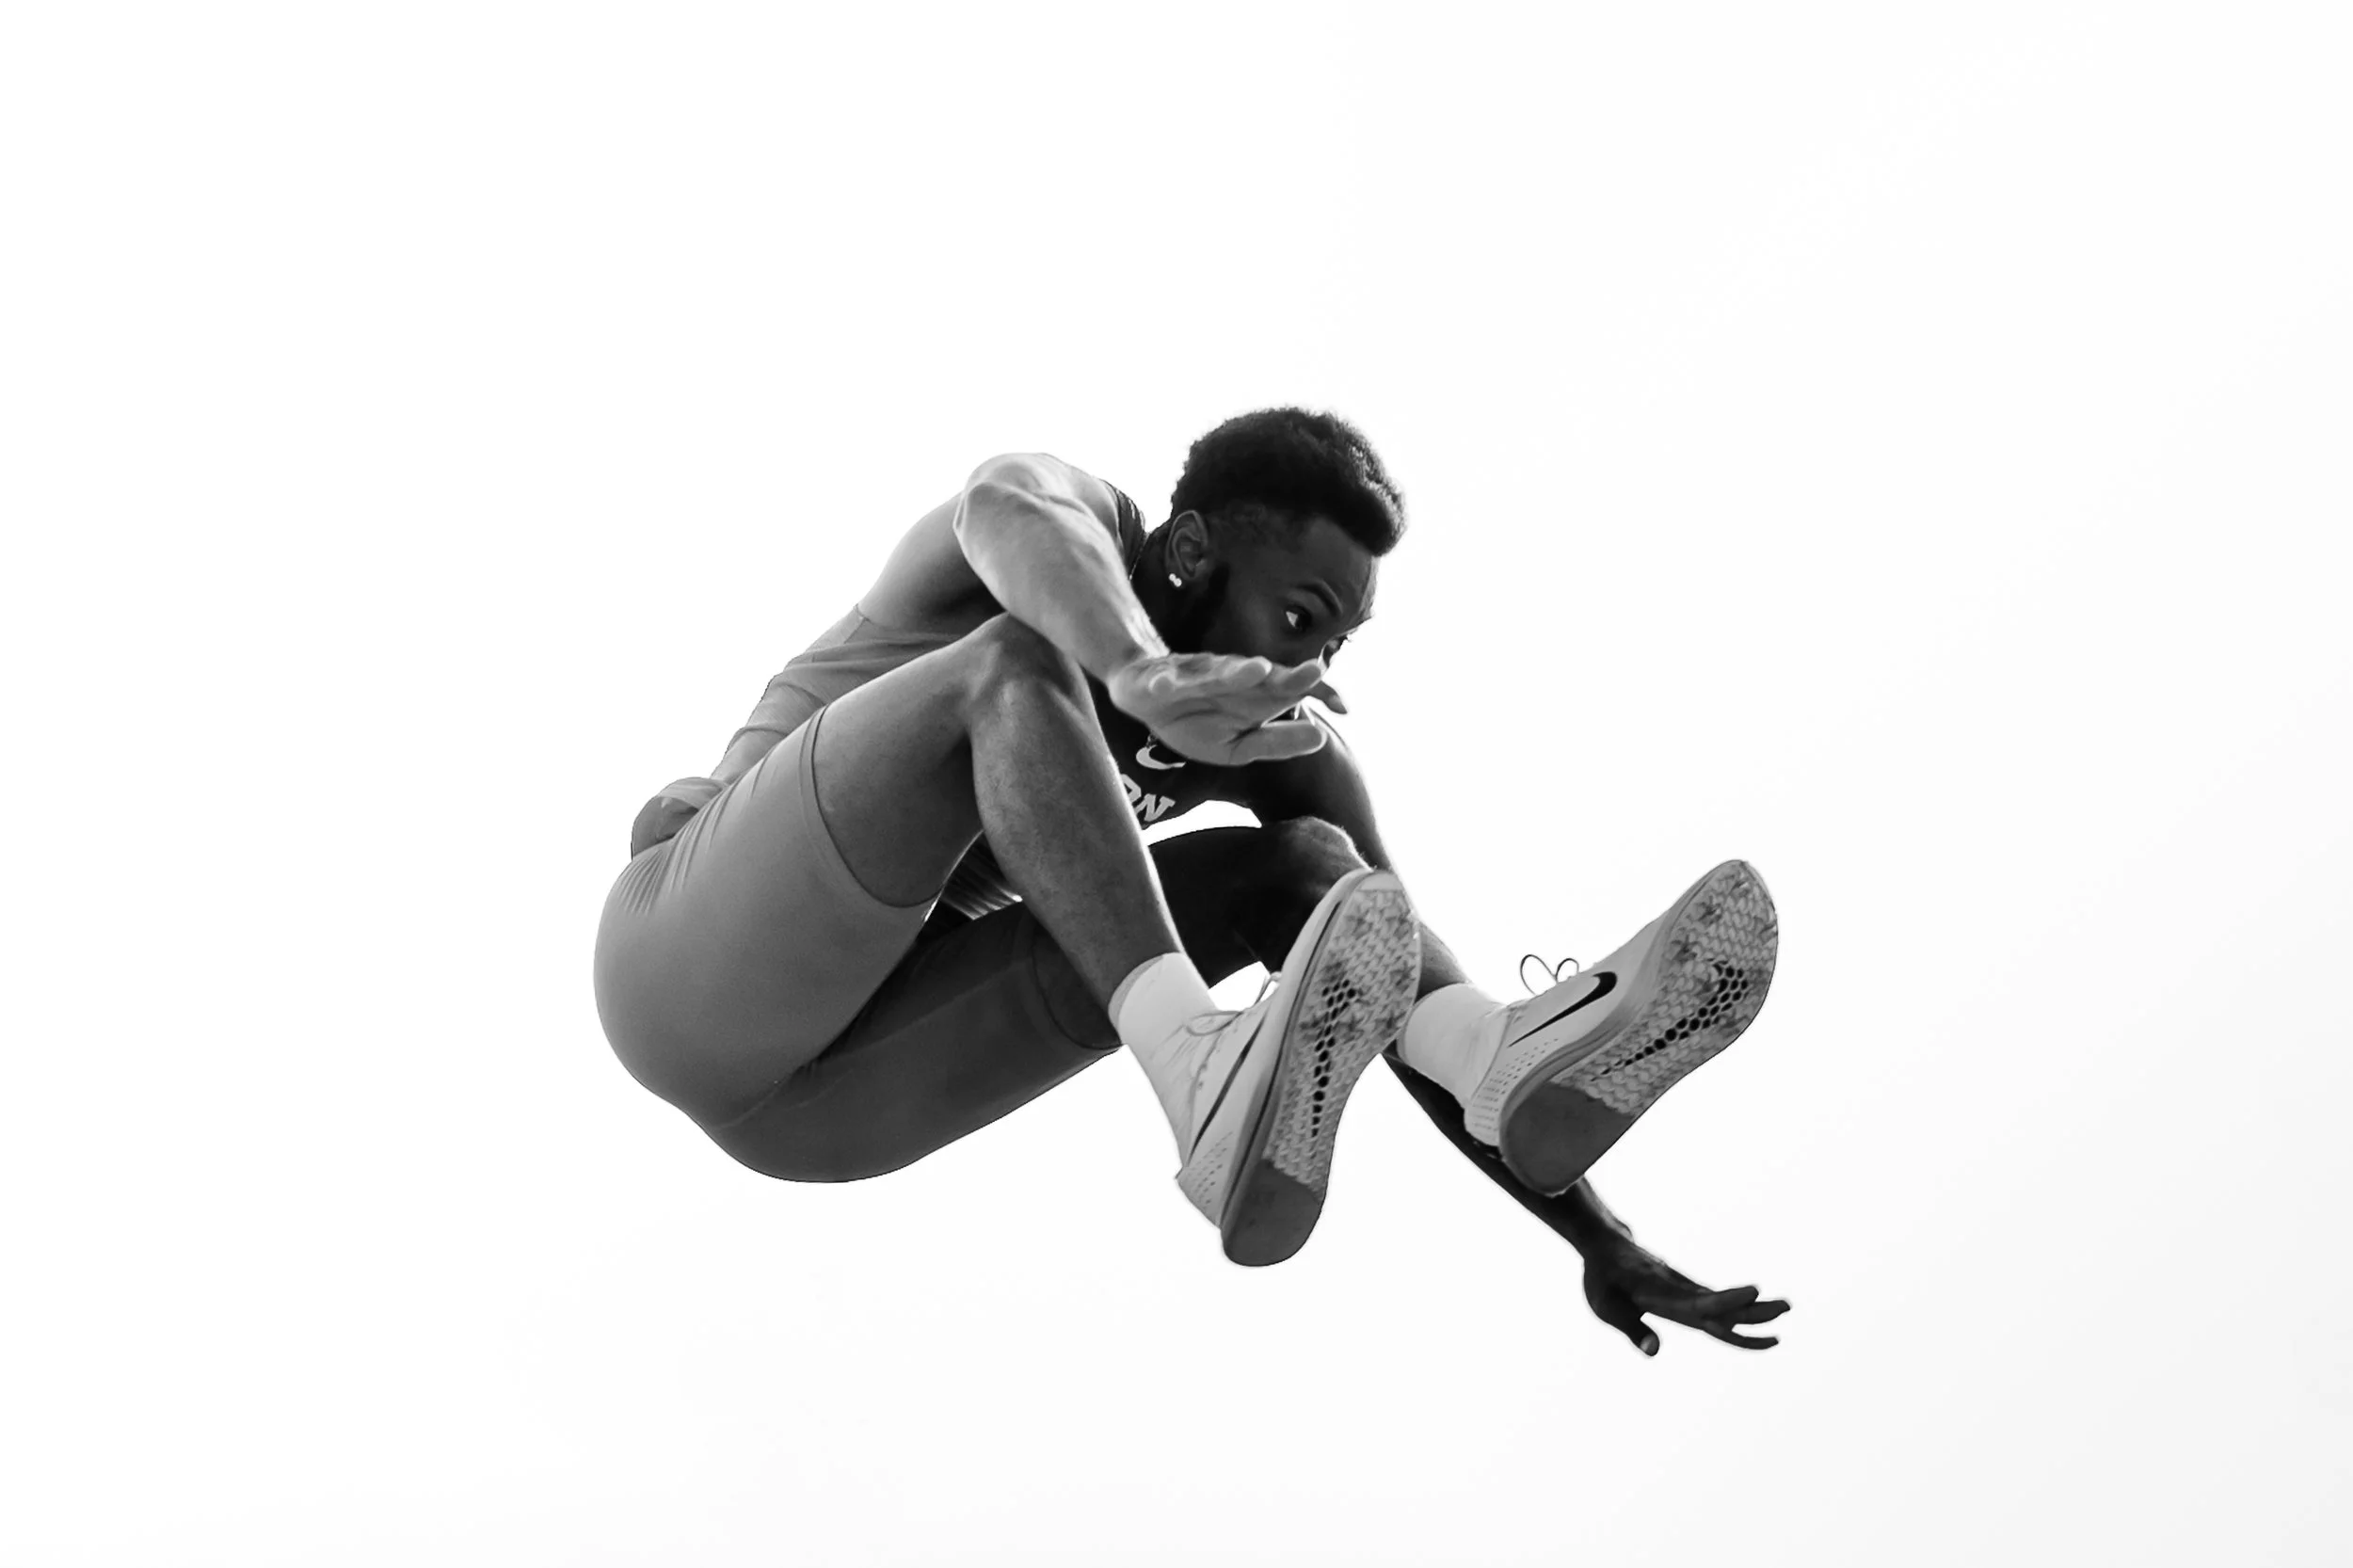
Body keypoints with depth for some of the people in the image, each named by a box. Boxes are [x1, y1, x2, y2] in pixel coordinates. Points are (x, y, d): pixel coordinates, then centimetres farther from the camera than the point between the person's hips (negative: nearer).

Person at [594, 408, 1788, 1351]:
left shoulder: (1271, 737, 6)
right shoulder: (1078, 514, -10)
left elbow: (1390, 954, 2)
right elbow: (1008, 509, -36)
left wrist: (1593, 1233, -6)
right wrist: (1141, 676, -58)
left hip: (841, 1100, 6)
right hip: (691, 980, -6)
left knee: (1302, 856, -8)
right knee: (1018, 664, -30)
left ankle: (1508, 1059, -39)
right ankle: (1216, 1085, -51)